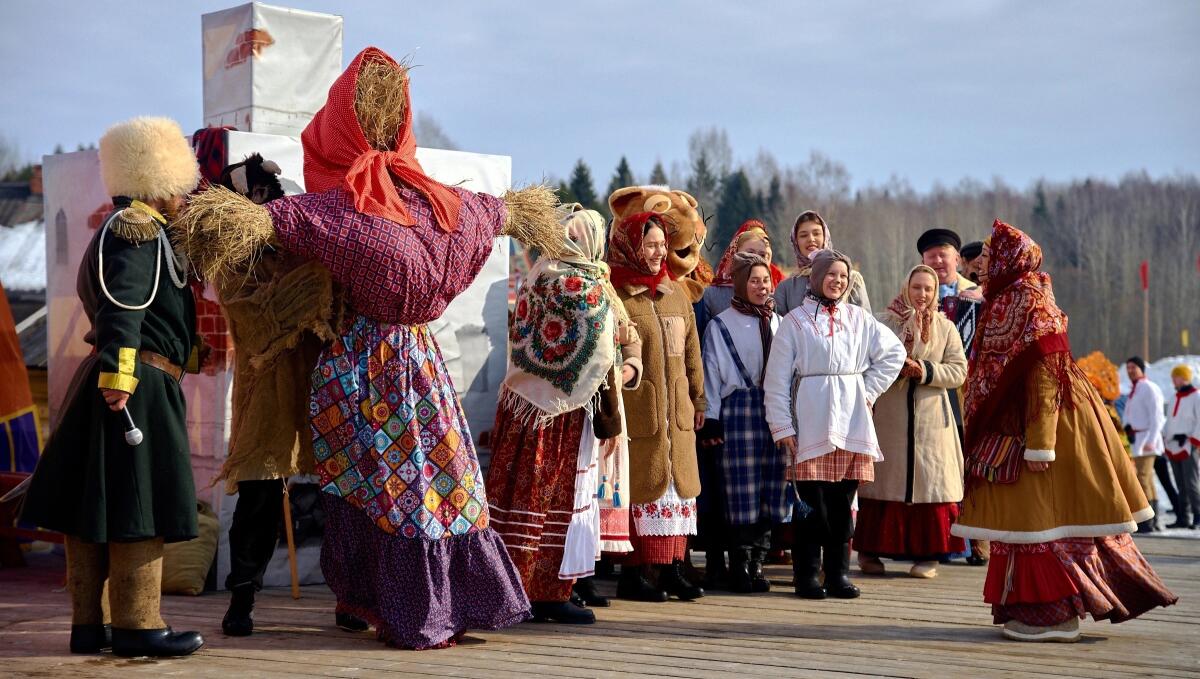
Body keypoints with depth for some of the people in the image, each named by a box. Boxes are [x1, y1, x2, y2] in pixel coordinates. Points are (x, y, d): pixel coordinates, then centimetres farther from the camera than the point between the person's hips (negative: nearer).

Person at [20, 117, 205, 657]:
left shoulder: (123, 227, 22)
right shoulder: (139, 228, -11)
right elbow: (121, 307, -22)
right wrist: (118, 369, -28)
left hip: (118, 382, 10)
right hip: (137, 384, -10)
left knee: (94, 510, 9)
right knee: (138, 509, -7)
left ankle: (89, 623, 14)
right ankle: (136, 624, -4)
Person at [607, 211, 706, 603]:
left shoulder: (675, 294, 15)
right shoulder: (613, 295, -7)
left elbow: (691, 350, 20)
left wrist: (698, 398, 18)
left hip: (676, 409, 7)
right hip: (636, 409, -7)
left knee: (679, 486, 7)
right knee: (641, 487, -4)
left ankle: (672, 568, 14)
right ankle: (633, 575, 2)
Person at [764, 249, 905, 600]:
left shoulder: (859, 318, 11)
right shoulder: (795, 321, 3)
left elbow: (894, 353, 19)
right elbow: (777, 378, 0)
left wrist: (869, 389, 10)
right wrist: (782, 426, -6)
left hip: (852, 420, 3)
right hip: (811, 421, -3)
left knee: (842, 500, 5)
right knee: (811, 501, -5)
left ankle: (838, 574, 12)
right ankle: (807, 574, 2)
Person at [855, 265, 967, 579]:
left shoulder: (946, 328, 8)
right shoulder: (884, 322, 5)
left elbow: (958, 371, 0)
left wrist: (925, 371, -14)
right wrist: (896, 367, -19)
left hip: (931, 418, 1)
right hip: (888, 417, -1)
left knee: (930, 483, -1)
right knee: (885, 481, 2)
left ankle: (927, 555, 5)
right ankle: (870, 551, 10)